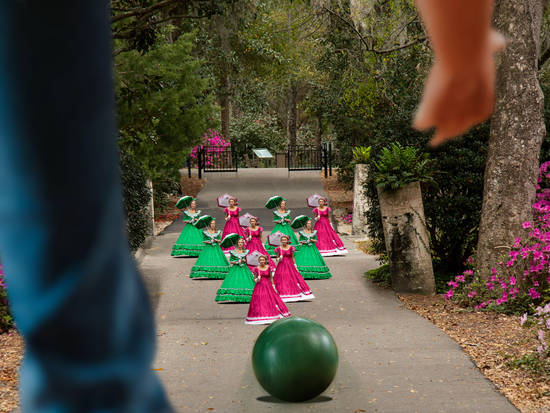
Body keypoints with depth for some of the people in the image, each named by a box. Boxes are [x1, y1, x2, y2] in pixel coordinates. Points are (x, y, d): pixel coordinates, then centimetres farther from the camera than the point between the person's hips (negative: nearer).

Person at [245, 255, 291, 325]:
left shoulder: (269, 268, 1)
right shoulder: (256, 269, -1)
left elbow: (271, 278, 7)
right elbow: (254, 279, 7)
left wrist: (273, 286, 3)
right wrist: (257, 279, -15)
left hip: (268, 286, 1)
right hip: (259, 287, -1)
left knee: (270, 301, -2)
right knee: (259, 302, -4)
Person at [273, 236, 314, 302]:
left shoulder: (291, 248, 0)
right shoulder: (279, 248, 0)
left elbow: (293, 257, 6)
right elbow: (277, 259, 7)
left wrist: (295, 265, 3)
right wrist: (279, 259, -15)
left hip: (290, 265, 0)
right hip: (281, 266, 0)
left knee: (292, 279, -2)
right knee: (281, 280, -3)